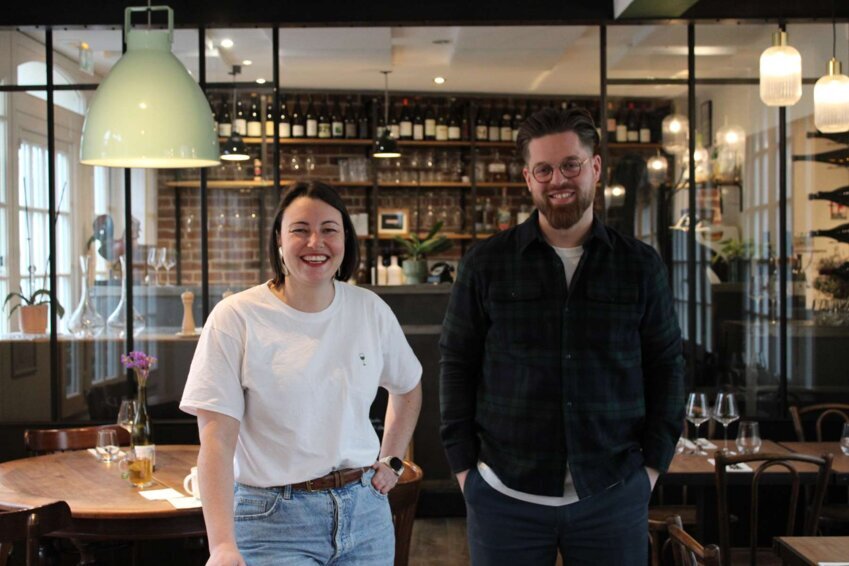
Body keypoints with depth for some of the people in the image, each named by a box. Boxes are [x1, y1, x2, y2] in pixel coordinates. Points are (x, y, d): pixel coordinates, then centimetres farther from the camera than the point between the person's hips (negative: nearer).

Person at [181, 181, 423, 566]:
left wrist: (391, 461, 10)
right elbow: (216, 441, -14)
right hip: (274, 521, -4)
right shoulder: (236, 318, -10)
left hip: (364, 514, 4)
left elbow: (407, 389, 21)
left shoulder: (371, 310, 2)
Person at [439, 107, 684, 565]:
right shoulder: (485, 264, 2)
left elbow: (667, 366, 9)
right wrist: (463, 466, -1)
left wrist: (654, 462, 2)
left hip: (613, 494, 1)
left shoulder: (640, 265, 5)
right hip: (505, 496, 0)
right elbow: (457, 365, 4)